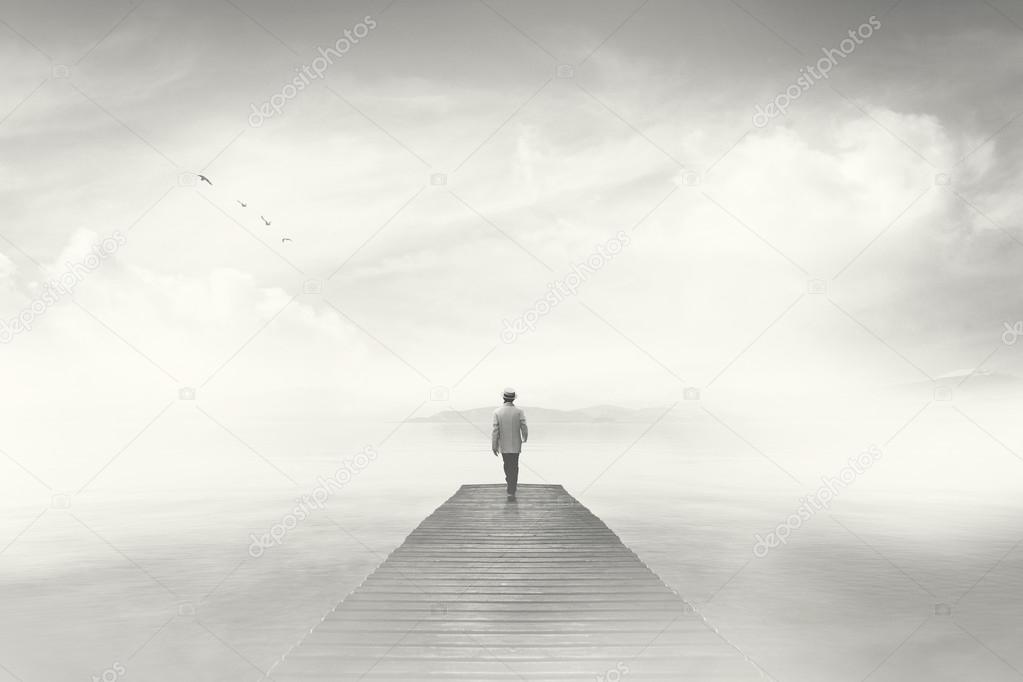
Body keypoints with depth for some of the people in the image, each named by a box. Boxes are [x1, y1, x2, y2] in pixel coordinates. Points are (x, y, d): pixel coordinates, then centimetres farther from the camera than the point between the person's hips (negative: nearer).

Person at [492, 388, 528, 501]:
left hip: (503, 445, 1)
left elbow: (495, 431, -11)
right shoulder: (519, 412, -13)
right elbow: (524, 429, -11)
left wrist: (494, 446, -2)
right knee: (514, 467, 5)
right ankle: (511, 493, -1)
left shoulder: (497, 412, -12)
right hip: (515, 445, -1)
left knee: (507, 464, 22)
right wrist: (525, 438, 11)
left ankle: (511, 483, 40)